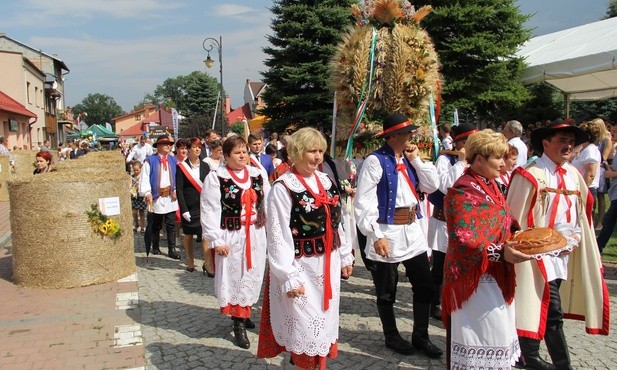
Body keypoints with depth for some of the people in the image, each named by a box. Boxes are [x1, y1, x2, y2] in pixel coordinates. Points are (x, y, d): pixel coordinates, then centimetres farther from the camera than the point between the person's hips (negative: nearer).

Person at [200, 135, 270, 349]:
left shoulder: (257, 175, 5)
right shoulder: (216, 178, -9)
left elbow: (268, 204, 9)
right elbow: (210, 211, -11)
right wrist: (216, 240, -14)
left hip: (255, 235, 5)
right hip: (230, 237, -5)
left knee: (252, 276, 14)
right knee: (234, 278, 3)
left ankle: (244, 313, 34)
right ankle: (239, 324, 14)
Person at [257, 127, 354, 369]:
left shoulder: (326, 181, 7)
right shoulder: (283, 188, -15)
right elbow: (278, 236, -17)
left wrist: (345, 256, 17)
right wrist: (289, 277, -19)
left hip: (328, 265, 7)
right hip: (302, 267, -6)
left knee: (324, 321, 17)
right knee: (305, 325, 3)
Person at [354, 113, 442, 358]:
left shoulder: (407, 160, 11)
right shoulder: (375, 161, -13)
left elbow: (432, 186, 7)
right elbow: (363, 202, -18)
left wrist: (416, 159, -1)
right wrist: (376, 236, -21)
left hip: (412, 230, 7)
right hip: (388, 232, -7)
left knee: (424, 285, 13)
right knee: (387, 291, 10)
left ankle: (420, 336, 28)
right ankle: (392, 337, 29)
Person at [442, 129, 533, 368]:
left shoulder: (490, 185, 12)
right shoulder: (463, 191, -17)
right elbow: (463, 239, -24)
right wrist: (501, 253, -32)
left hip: (496, 275, 9)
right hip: (476, 277, -9)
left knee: (500, 332, 16)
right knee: (487, 333, -4)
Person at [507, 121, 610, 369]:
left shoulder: (573, 175, 11)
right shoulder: (530, 175, -11)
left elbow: (581, 212, 20)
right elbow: (517, 218, -11)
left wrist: (575, 235, 9)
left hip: (564, 253, 7)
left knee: (542, 306, 15)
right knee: (552, 311, -6)